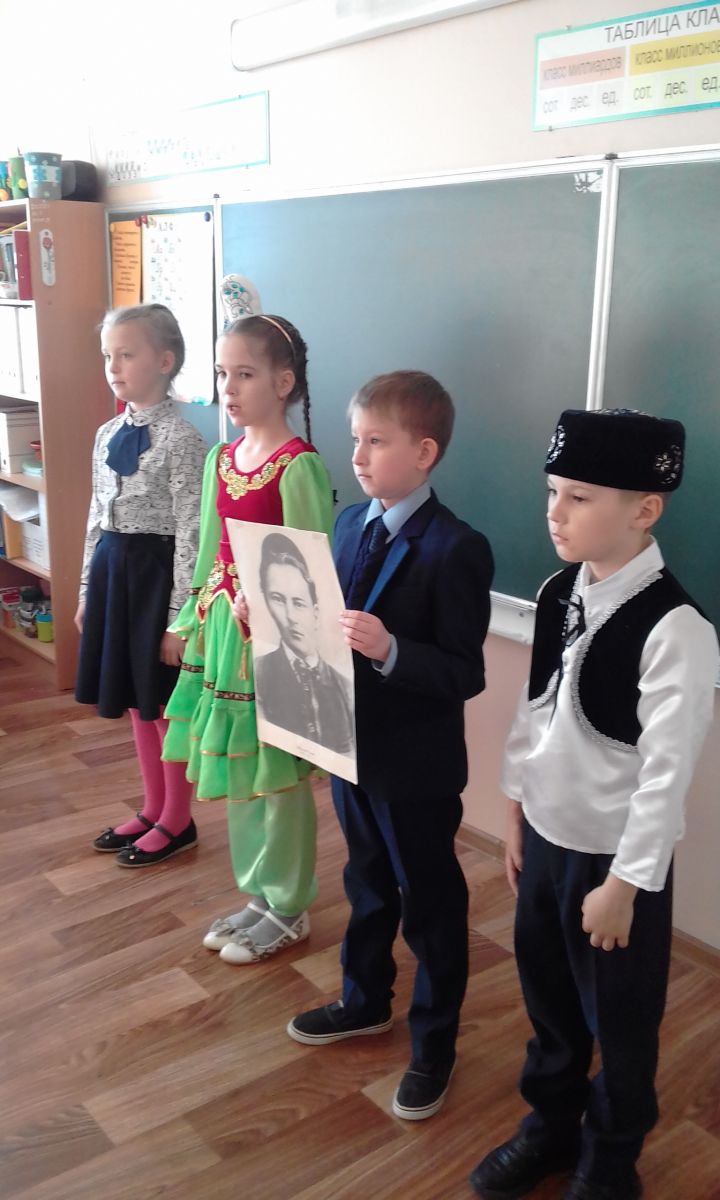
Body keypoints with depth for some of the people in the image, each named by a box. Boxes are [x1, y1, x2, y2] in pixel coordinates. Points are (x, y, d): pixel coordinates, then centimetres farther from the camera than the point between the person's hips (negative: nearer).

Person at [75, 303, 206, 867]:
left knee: (168, 702, 6)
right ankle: (153, 809, 35)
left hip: (158, 572, -8)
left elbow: (190, 534, -17)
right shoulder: (109, 434, 8)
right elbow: (98, 518, 14)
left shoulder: (182, 439, -15)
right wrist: (87, 591, 15)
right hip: (113, 568, 8)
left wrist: (179, 618, -17)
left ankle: (177, 821, 24)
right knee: (136, 699, 17)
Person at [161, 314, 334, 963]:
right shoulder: (220, 459, 8)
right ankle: (258, 894, 35)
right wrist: (191, 621, 15)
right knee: (236, 770, 17)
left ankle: (289, 909, 24)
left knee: (278, 774, 5)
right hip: (223, 620, 8)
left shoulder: (299, 465, -14)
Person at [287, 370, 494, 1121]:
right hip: (352, 749, 7)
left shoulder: (456, 549, -21)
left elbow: (464, 674, -22)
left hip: (417, 766, -7)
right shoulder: (350, 524, 3)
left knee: (429, 904, 12)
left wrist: (389, 650, -36)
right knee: (366, 886, 25)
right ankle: (365, 1001, 47)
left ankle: (434, 1042, 32)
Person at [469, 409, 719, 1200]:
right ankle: (551, 1124, 49)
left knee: (618, 1021, 16)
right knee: (547, 996, 24)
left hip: (615, 856, -6)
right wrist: (516, 813, 10)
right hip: (545, 836, 6)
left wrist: (625, 882, -16)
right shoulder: (557, 596, -2)